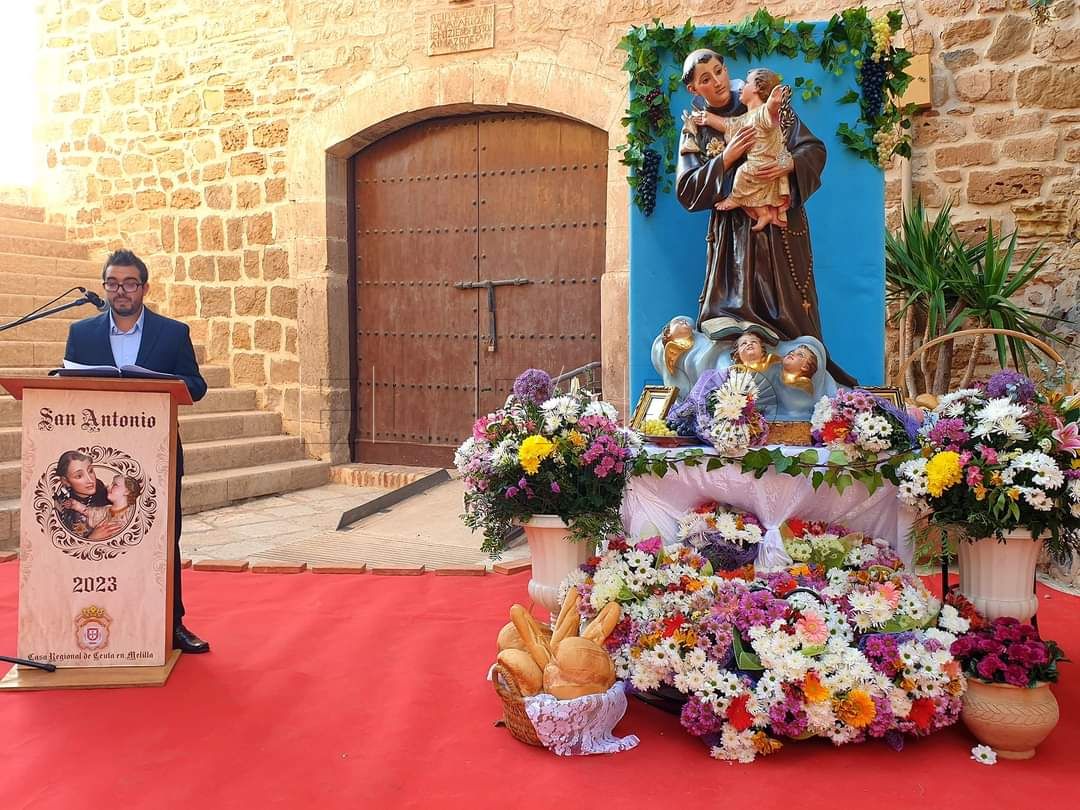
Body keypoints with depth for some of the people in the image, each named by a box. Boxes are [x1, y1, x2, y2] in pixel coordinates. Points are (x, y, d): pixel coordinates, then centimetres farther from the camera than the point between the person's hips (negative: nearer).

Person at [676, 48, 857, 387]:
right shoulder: (695, 128, 7)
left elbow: (815, 149, 3)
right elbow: (686, 190, -1)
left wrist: (789, 164, -18)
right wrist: (726, 159, -12)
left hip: (782, 229, 0)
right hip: (735, 235, 1)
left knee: (791, 307, -3)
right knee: (741, 307, -7)